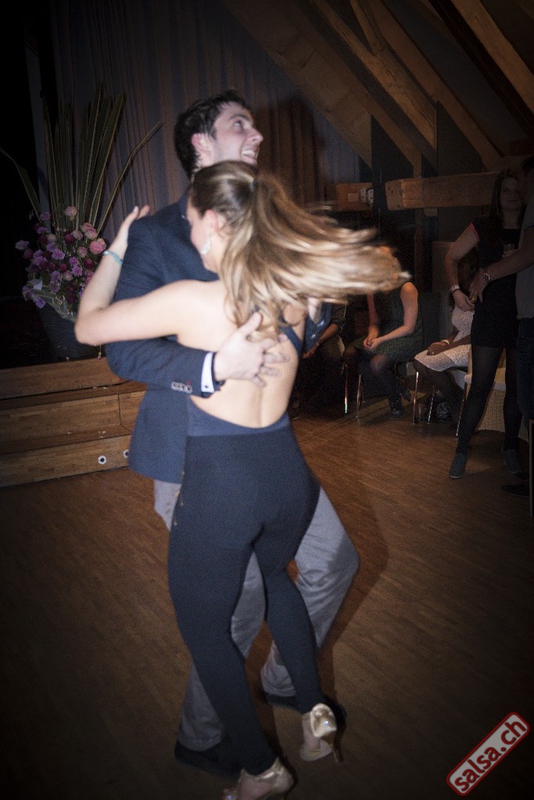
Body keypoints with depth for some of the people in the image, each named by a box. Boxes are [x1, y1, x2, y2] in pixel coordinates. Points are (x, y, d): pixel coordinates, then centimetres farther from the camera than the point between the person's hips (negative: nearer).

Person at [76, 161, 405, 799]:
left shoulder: (190, 300, -18)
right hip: (287, 472, 6)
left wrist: (118, 249, 10)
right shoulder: (295, 291, -2)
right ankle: (313, 709, 34)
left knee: (204, 628, 19)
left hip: (218, 485, -5)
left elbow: (88, 326, -4)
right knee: (274, 575, 37)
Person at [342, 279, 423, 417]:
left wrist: (380, 340, -23)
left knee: (377, 363, -33)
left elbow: (408, 327, -16)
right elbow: (374, 323, 9)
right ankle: (397, 385, -5)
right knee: (350, 354, -17)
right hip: (383, 334, 7)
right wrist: (371, 336, -15)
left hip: (408, 338, -7)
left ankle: (395, 402, -4)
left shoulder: (406, 289, -17)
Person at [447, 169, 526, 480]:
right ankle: (462, 450, 8)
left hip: (523, 318, 1)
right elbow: (452, 257, 10)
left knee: (516, 388, 9)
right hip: (489, 317, -1)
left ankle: (511, 448, 24)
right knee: (480, 386, -2)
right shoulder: (483, 227, 1)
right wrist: (456, 289, -3)